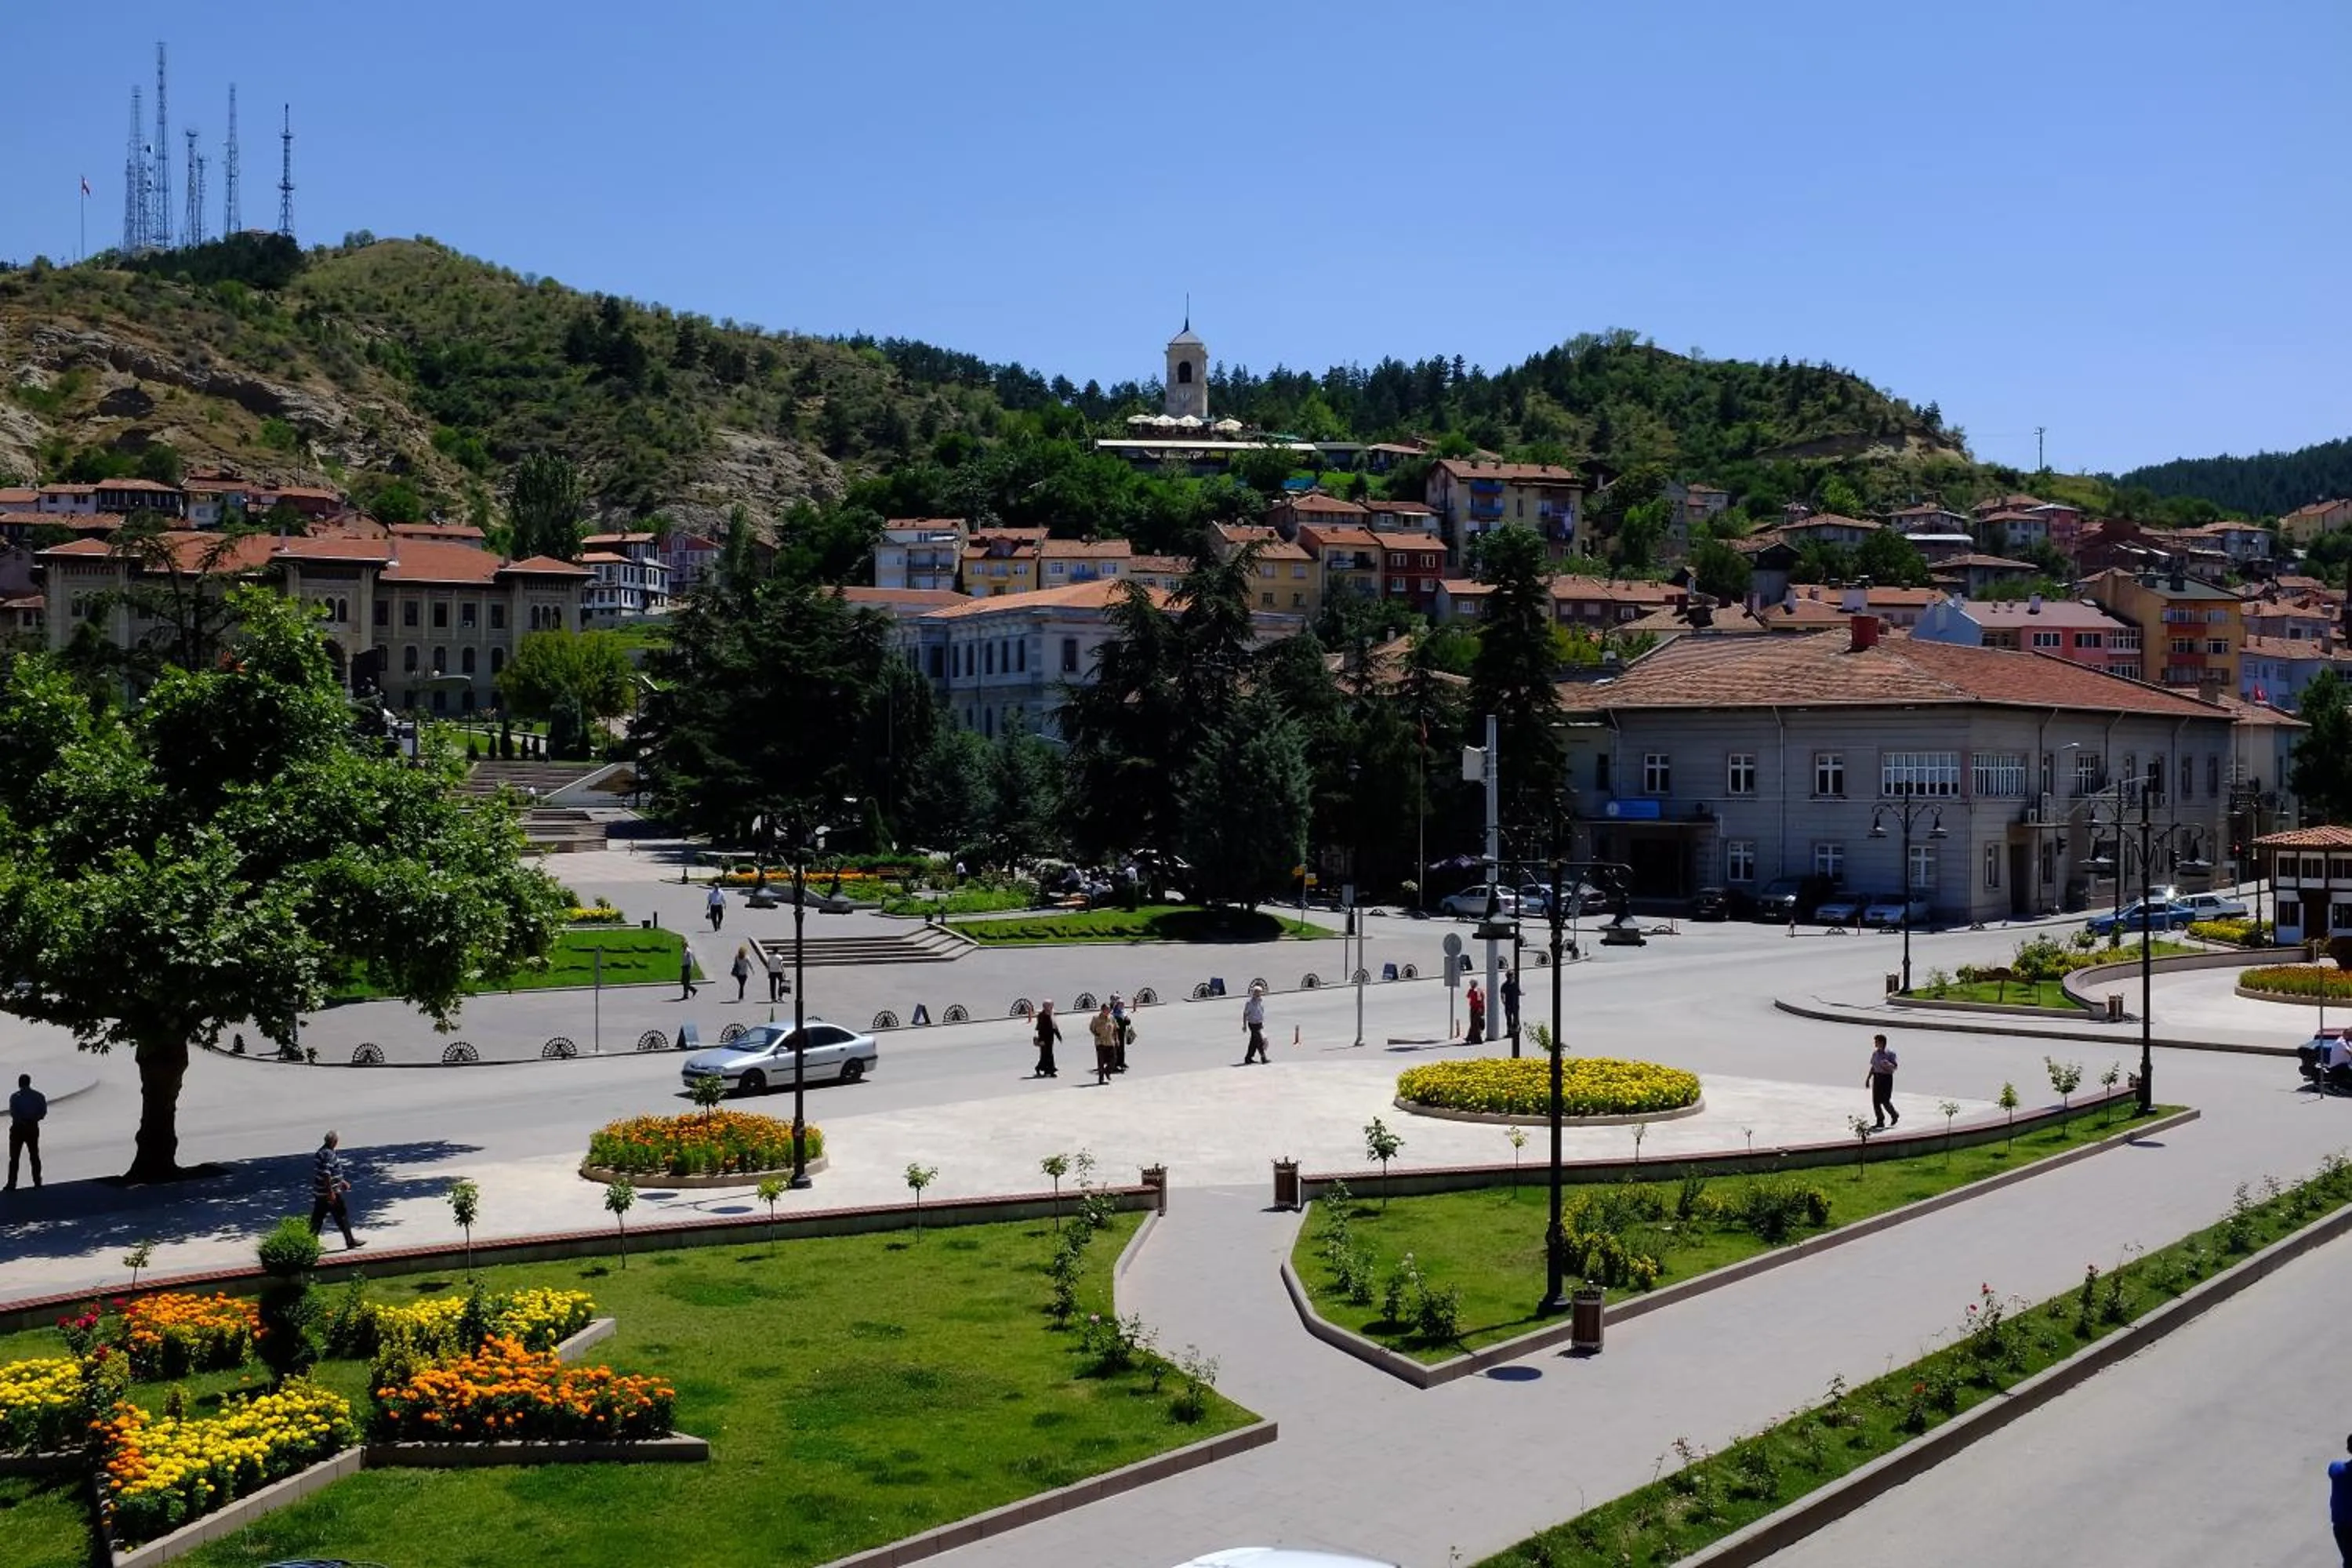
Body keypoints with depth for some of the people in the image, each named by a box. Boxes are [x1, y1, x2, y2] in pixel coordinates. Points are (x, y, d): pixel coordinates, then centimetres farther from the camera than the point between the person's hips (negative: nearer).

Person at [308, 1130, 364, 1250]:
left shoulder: (322, 1152, 12)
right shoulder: (329, 1155, -21)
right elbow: (326, 1175, -26)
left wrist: (342, 1181, 29)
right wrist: (331, 1192, -23)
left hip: (319, 1193, 10)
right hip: (330, 1193, -10)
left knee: (317, 1218, 11)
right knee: (342, 1216, 2)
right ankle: (350, 1241, 11)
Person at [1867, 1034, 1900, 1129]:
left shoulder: (1890, 1054, -8)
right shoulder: (1875, 1053, 9)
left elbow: (1894, 1067, -11)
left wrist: (1888, 1064, -30)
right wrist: (1868, 1078, 15)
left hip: (1886, 1077, -6)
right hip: (1877, 1077, 6)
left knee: (1885, 1101, -5)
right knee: (1876, 1101, 1)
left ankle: (1894, 1115, 23)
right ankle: (1880, 1122, 9)